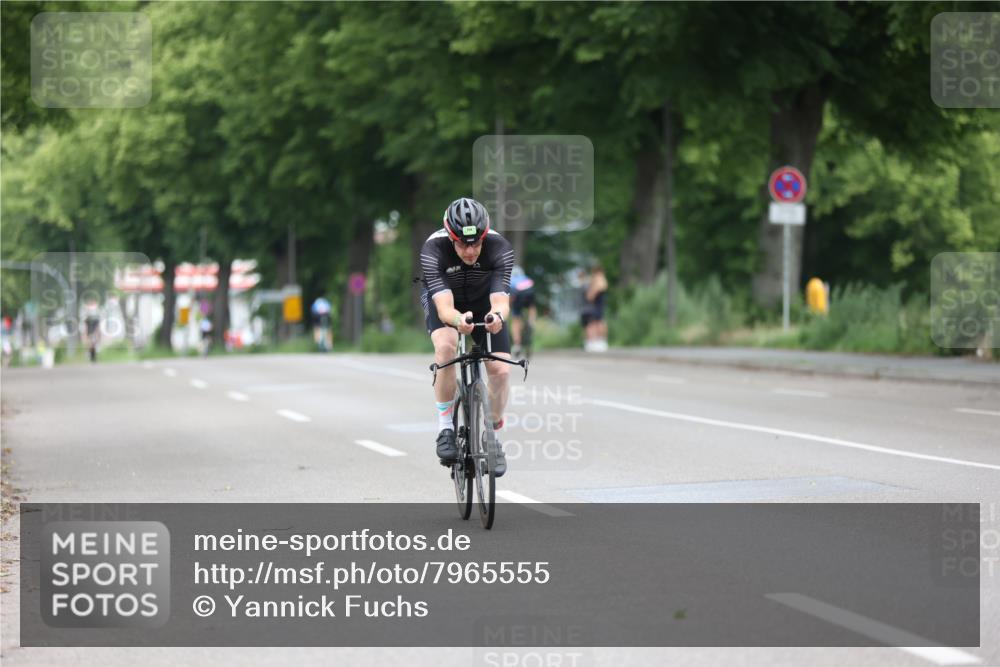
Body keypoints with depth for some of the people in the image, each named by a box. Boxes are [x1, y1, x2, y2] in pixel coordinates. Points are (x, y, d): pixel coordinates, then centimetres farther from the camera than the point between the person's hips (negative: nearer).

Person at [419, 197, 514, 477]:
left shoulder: (500, 249, -32)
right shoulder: (433, 250, -35)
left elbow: (500, 299, -40)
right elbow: (444, 307, -42)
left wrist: (498, 315, -64)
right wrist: (457, 320, -65)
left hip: (483, 301, 2)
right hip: (443, 299, -1)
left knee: (500, 369, -14)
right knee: (446, 346, -33)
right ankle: (445, 428, -19)